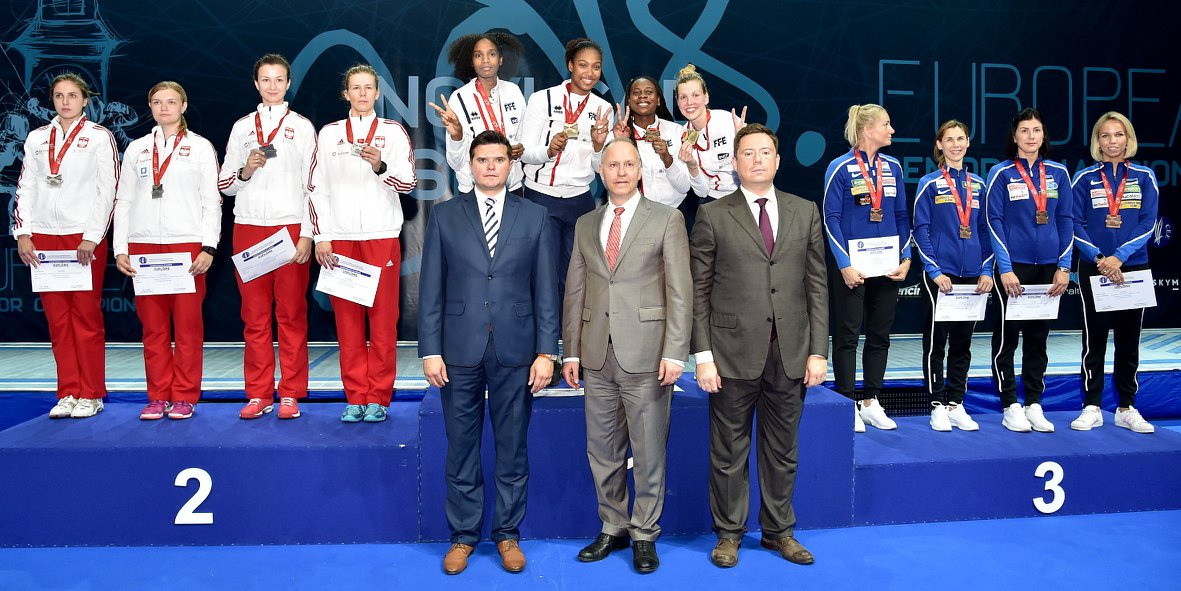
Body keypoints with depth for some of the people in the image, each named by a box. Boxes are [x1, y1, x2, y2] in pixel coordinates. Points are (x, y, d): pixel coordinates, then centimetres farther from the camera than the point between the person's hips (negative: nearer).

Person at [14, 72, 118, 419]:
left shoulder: (99, 137, 3)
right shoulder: (37, 138, 14)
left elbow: (108, 191, -4)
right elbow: (25, 189, 14)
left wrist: (92, 237, -10)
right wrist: (23, 234, 4)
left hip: (85, 237, -4)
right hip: (44, 237, 4)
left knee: (86, 316, -1)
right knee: (57, 319, 4)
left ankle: (91, 394, 6)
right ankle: (68, 393, 11)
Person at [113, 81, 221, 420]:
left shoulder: (200, 147, 8)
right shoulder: (136, 149, 16)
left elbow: (212, 201, 3)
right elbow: (123, 201, 14)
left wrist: (208, 247, -7)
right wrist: (120, 248, 5)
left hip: (187, 246, -3)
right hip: (143, 246, 3)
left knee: (188, 324, -3)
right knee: (152, 325, 3)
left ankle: (184, 397, 4)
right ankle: (158, 396, 10)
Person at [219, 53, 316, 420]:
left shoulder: (302, 126, 7)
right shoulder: (242, 128, 15)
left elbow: (312, 185, 2)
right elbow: (225, 184, 15)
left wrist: (307, 234, -7)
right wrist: (245, 171, -7)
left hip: (290, 228, -3)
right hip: (248, 228, 3)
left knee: (291, 313, -2)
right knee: (254, 314, 3)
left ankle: (290, 394, 5)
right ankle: (259, 394, 10)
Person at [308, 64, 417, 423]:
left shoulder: (393, 132, 8)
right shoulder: (329, 133, 12)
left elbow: (409, 182, -1)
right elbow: (317, 187, 10)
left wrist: (381, 167, -20)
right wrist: (321, 237, 2)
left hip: (382, 236, -1)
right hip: (340, 238, 2)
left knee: (383, 318, -2)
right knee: (347, 318, 1)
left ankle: (378, 398, 6)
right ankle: (355, 397, 10)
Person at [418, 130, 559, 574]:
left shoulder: (534, 216, 5)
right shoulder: (444, 215, 5)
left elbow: (545, 290, 2)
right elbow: (431, 289, 3)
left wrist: (546, 352, -3)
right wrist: (430, 350, -4)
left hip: (515, 352, 0)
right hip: (460, 352, 0)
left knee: (512, 449, 8)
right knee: (462, 450, 9)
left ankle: (507, 534, 23)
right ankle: (463, 536, 23)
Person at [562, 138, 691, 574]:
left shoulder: (666, 219, 0)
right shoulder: (586, 225, 13)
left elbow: (680, 291, -5)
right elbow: (574, 292, 12)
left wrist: (674, 353, -12)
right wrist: (571, 351, 7)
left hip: (646, 355, -4)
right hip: (598, 357, 4)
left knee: (649, 452, 4)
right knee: (603, 452, 12)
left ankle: (644, 536, 19)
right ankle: (612, 528, 27)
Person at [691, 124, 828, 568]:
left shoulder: (804, 212, 9)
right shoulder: (713, 216, 1)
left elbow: (817, 285, 7)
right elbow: (699, 290, -1)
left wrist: (818, 351, 1)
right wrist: (703, 355, -7)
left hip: (790, 353, 3)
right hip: (733, 352, -2)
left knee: (782, 449, 13)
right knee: (729, 450, 7)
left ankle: (778, 530, 29)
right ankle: (728, 533, 23)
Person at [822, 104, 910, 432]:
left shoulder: (893, 166, 8)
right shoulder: (840, 167, -7)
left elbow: (901, 216, 12)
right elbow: (831, 219, -9)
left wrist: (906, 258, 3)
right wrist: (844, 264, -14)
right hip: (853, 266, -5)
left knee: (880, 334, 10)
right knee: (847, 334, 2)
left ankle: (870, 402, 21)